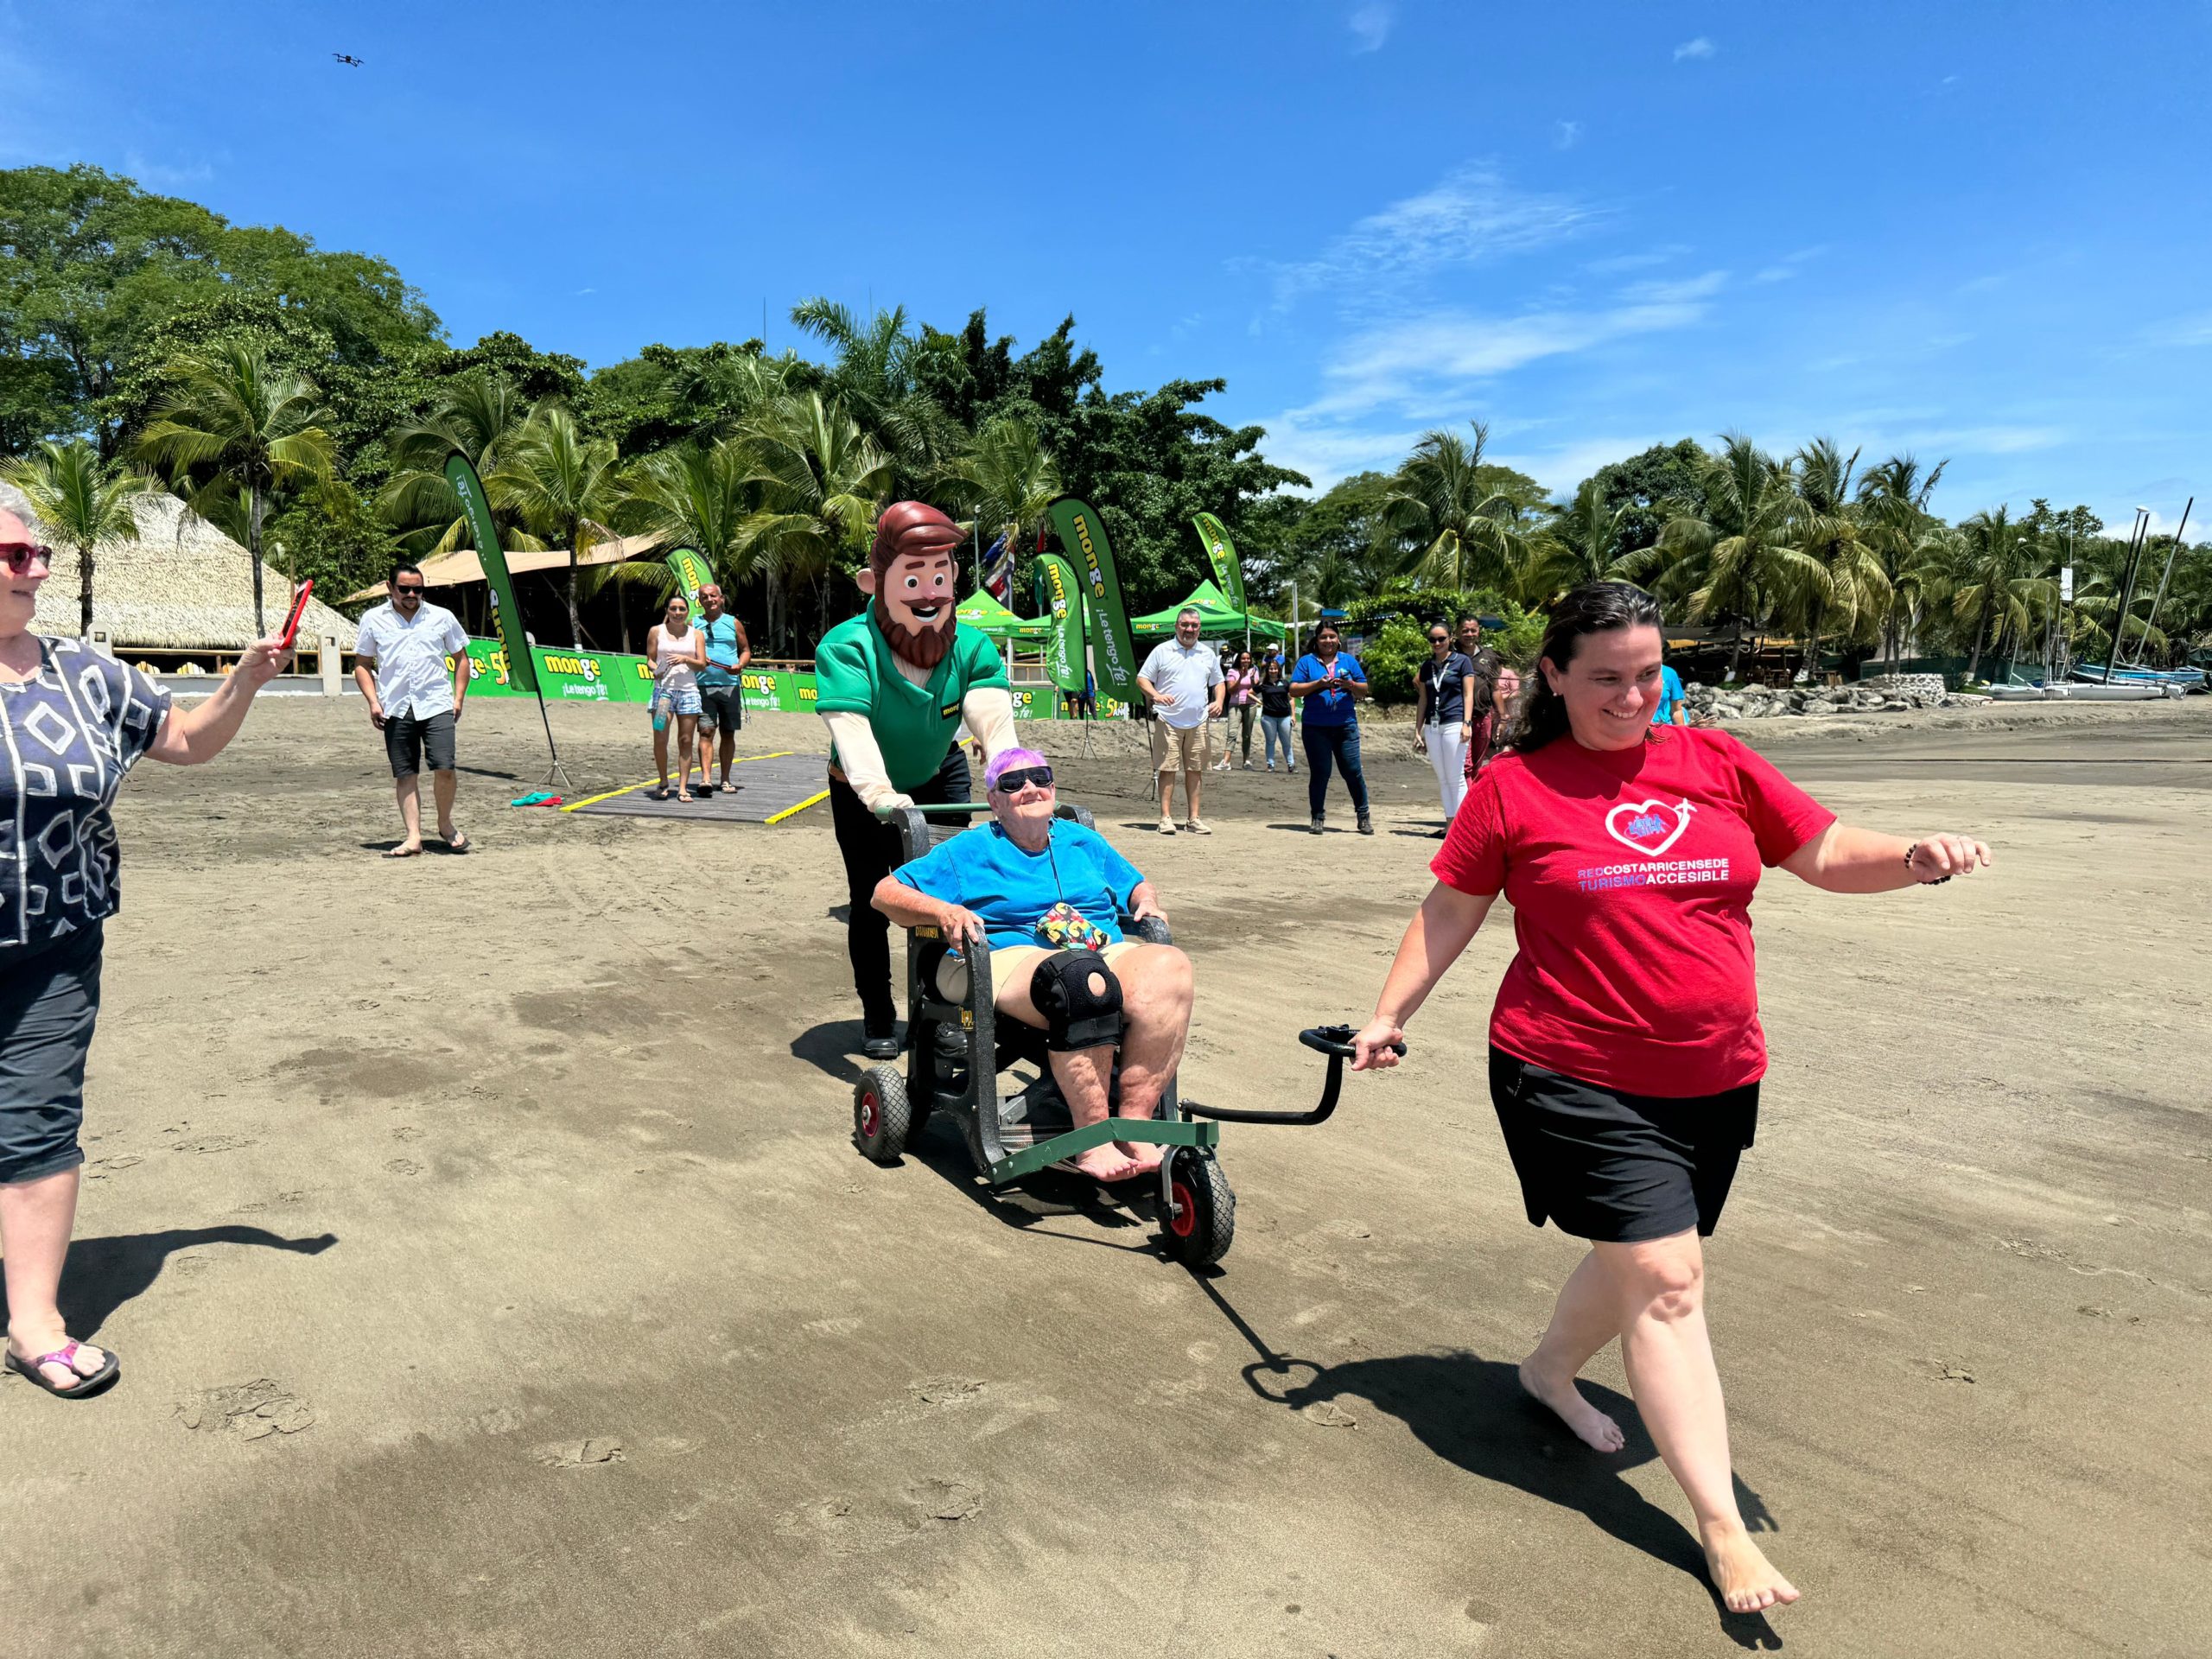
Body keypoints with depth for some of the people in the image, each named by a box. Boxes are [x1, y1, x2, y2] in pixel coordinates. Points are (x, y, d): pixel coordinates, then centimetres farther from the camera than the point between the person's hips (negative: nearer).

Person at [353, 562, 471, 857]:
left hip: (436, 705, -1)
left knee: (444, 767, -13)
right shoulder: (373, 620, 8)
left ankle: (445, 824, 10)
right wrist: (373, 701, 1)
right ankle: (413, 837, 6)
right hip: (395, 709, 1)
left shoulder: (442, 617, 8)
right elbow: (362, 665, 14)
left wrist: (458, 698, 5)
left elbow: (461, 658, 16)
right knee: (404, 775, 1)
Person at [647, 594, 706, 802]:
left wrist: (685, 659, -14)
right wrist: (655, 671, -11)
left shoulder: (696, 634, 9)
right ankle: (663, 783, 12)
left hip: (689, 691, 1)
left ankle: (683, 787, 4)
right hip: (663, 689, -1)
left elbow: (702, 664, 4)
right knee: (660, 740, -6)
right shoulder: (656, 631, 8)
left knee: (686, 741, 0)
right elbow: (649, 658, 9)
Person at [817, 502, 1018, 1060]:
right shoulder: (846, 648, -32)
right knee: (871, 900, 2)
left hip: (937, 779, 2)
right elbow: (851, 730, -47)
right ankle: (878, 1018, 20)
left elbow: (994, 720, -38)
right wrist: (879, 794, -65)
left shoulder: (973, 648, -23)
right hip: (866, 795, -2)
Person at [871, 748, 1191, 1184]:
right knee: (1084, 981, -41)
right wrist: (943, 911, -7)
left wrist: (1148, 903, 13)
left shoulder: (1082, 841, 27)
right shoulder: (970, 851, 15)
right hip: (1013, 957, -4)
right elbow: (886, 892, 12)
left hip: (1109, 954, 4)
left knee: (1169, 966, -31)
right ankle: (1092, 1142, -34)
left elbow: (1136, 885, 38)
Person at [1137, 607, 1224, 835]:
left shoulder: (1208, 654, 14)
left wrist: (1218, 701, 2)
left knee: (1194, 770, 6)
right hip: (1168, 720, -4)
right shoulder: (1162, 650, 2)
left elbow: (1219, 682, 22)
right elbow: (1142, 679, 2)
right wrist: (1156, 695, -17)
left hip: (1198, 722, 4)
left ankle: (1194, 818, 12)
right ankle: (1166, 817, 1)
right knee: (1168, 769, -5)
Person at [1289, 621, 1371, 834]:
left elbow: (1364, 690, 12)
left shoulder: (1349, 660, 13)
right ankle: (1318, 817, 11)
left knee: (1353, 771, -1)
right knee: (1319, 772, 1)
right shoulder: (1306, 661, 7)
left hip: (1346, 725, 1)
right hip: (1316, 727, -1)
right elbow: (1294, 690, -2)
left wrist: (1350, 685, -10)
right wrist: (1318, 684, -14)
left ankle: (1363, 816, 9)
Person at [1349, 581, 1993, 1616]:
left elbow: (1830, 855, 9)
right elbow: (1450, 910, 2)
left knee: (1641, 1260, 17)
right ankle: (1721, 1525, 7)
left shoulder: (1717, 763, 4)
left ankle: (1550, 1371, 46)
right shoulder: (1513, 787, -4)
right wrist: (1388, 1014, -1)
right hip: (1576, 1077, -4)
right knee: (1665, 1279, -6)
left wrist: (1916, 860, -11)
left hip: (1713, 1081, 5)